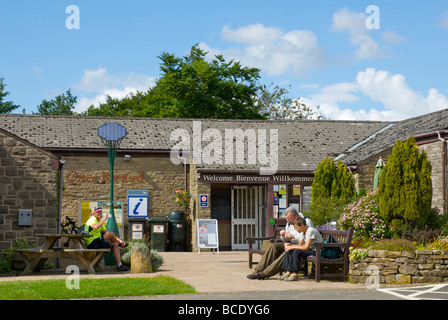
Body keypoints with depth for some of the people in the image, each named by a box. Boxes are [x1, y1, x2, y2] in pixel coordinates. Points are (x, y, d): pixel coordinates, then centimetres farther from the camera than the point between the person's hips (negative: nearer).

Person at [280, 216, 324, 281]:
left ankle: (295, 274, -23)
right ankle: (288, 272, -5)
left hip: (317, 251, -10)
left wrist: (292, 247, -19)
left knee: (296, 251, -28)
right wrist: (289, 244, -5)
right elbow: (299, 245, 12)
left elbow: (306, 247, -24)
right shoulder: (304, 232, 11)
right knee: (289, 251, -2)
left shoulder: (310, 231, -18)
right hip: (311, 250, 10)